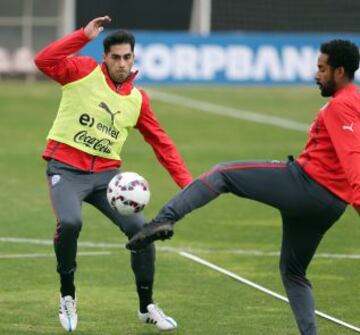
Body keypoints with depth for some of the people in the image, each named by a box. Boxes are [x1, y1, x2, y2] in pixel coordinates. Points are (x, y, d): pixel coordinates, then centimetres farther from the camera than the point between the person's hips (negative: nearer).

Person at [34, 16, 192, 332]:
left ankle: (147, 306, 11)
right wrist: (83, 35, -22)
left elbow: (161, 142, 12)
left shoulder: (138, 99, 7)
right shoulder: (84, 72, -3)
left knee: (140, 228, -9)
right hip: (66, 167, -4)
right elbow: (44, 61, -19)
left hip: (106, 173, 4)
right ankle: (67, 295, -6)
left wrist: (186, 181, 6)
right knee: (70, 222, -31)